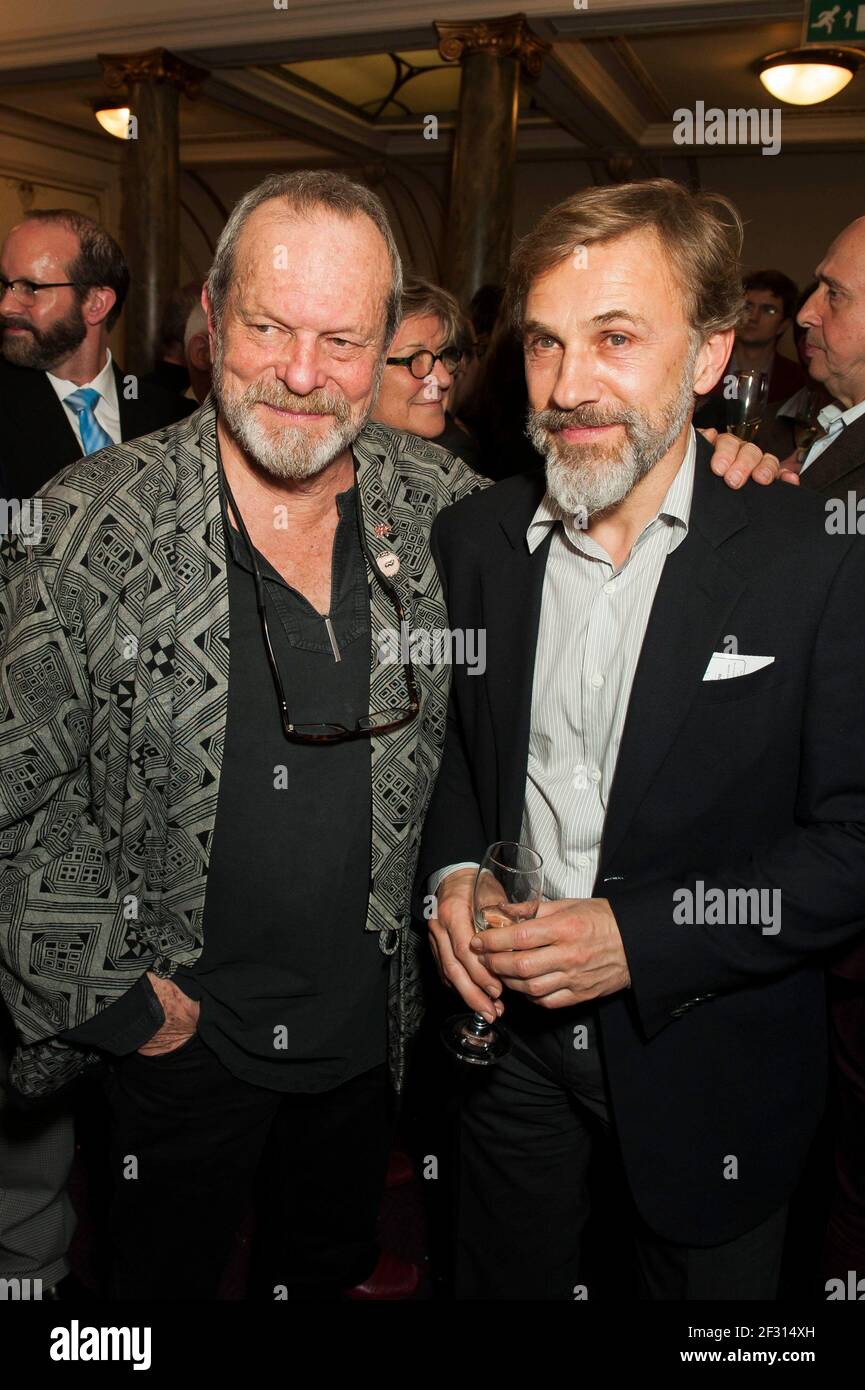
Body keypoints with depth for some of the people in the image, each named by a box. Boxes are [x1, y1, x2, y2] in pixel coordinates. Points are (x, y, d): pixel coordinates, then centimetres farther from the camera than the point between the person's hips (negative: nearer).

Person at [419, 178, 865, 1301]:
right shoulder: (471, 540, -4)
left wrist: (643, 937, -22)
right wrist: (450, 872, -9)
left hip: (713, 1060, -2)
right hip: (508, 1028, 3)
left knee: (699, 1285, 21)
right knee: (506, 1283, 24)